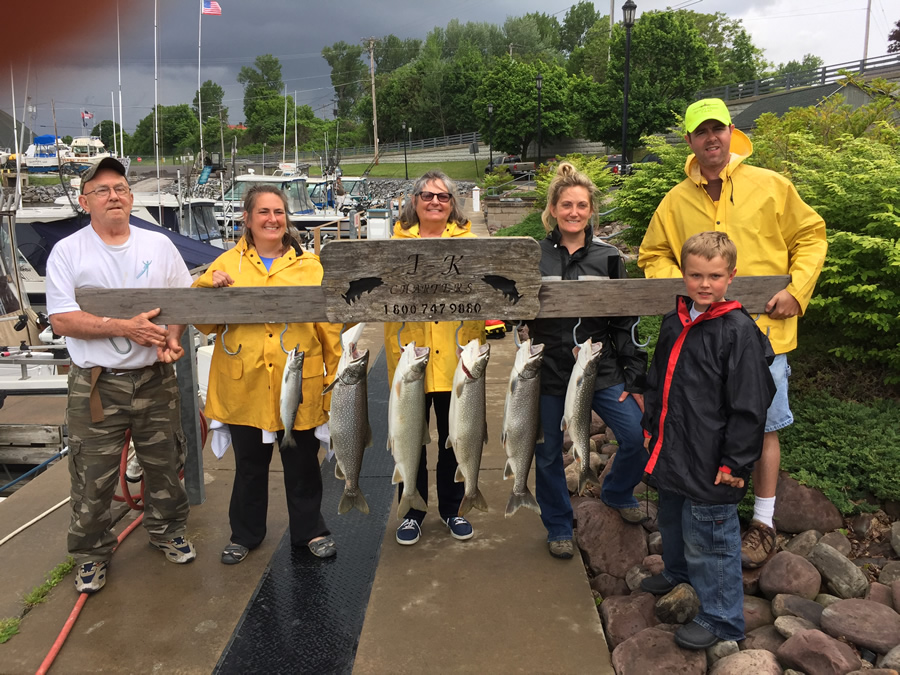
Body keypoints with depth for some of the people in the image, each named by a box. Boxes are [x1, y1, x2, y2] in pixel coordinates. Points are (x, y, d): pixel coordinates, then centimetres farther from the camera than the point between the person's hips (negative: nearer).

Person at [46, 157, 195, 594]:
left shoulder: (159, 244, 6)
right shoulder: (67, 252, -3)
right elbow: (61, 320, -10)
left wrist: (172, 337, -11)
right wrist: (125, 328, -18)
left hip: (155, 379, 3)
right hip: (96, 386, -2)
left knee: (165, 465, 15)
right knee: (93, 478, 5)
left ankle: (167, 531, 37)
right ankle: (91, 554, 25)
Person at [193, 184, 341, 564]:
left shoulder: (309, 266, 4)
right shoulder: (227, 264, 5)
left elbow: (329, 326, 1)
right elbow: (202, 320, 4)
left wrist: (337, 375, -3)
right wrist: (212, 292, -15)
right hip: (244, 386, 1)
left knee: (302, 464, 11)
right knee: (250, 464, 15)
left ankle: (309, 530, 31)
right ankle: (245, 534, 34)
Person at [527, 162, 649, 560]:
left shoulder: (608, 258, 3)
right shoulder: (534, 257, 1)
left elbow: (626, 324, 3)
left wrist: (635, 378, 0)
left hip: (602, 370, 1)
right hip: (548, 372, 0)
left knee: (637, 436, -7)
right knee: (548, 454, 7)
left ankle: (617, 493, 25)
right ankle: (558, 527, 31)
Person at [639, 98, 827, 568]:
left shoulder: (770, 186, -1)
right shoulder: (675, 202, 4)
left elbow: (811, 237, 6)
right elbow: (654, 258, 11)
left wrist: (795, 290, -6)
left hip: (763, 330, -2)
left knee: (763, 427, 6)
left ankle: (764, 524, 22)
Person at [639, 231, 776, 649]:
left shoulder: (739, 331, -17)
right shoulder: (674, 323, 6)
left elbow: (748, 406, -17)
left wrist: (735, 462, -16)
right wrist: (650, 427, 21)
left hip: (709, 465, -8)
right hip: (671, 454, 8)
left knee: (708, 540, 3)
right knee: (672, 521, 27)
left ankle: (721, 618, 21)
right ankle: (676, 572, 53)